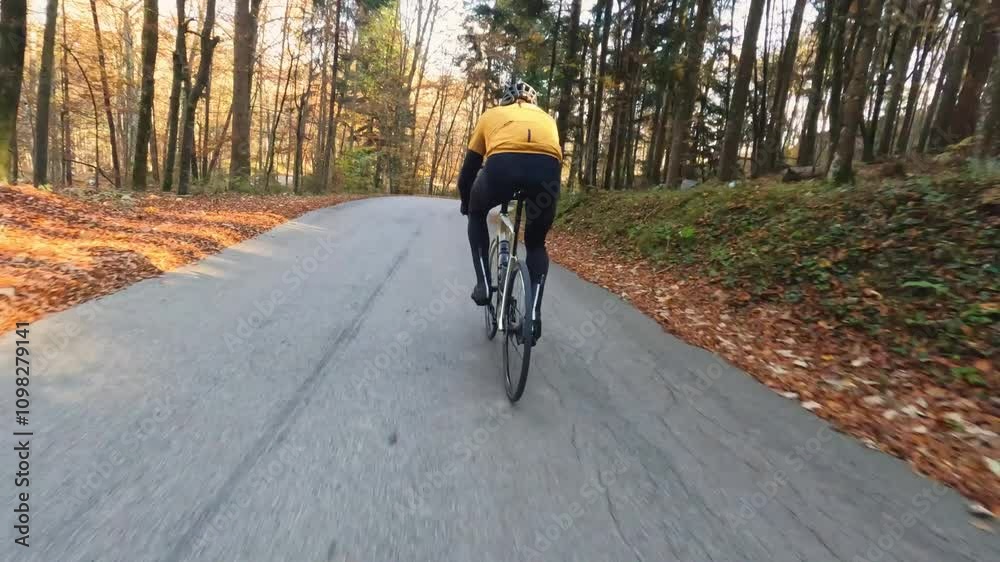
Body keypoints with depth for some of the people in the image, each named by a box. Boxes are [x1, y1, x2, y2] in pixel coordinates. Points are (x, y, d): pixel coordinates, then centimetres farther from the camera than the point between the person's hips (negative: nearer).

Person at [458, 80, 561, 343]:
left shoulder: (491, 115, 35)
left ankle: (483, 284, 23)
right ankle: (534, 313, 11)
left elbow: (469, 167, 37)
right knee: (536, 244, 25)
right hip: (547, 168, 2)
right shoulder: (546, 118, 39)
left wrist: (465, 203, 53)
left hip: (502, 164, -1)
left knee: (477, 214, 32)